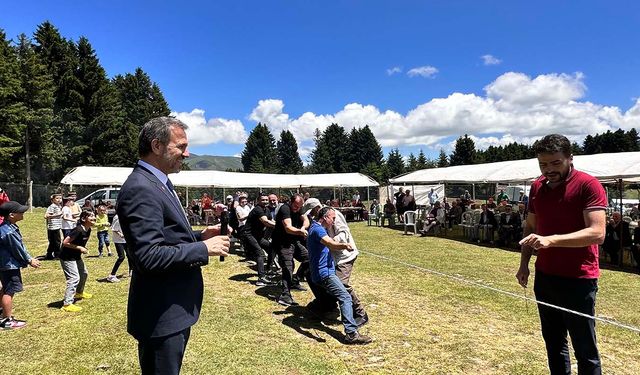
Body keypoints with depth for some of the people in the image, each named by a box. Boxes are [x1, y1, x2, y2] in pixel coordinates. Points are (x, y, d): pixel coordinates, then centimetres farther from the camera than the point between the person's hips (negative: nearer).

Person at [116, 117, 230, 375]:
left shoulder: (157, 183, 11)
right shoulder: (140, 189, -22)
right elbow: (148, 256, -28)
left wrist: (200, 236, 3)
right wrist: (203, 248, -20)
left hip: (174, 309, 10)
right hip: (161, 314, -10)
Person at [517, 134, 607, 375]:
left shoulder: (588, 185, -12)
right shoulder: (537, 187, 7)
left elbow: (597, 233, -21)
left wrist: (551, 240, -33)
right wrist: (524, 263, 7)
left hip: (578, 280, -6)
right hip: (544, 276, 6)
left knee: (585, 349, 6)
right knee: (553, 342, 17)